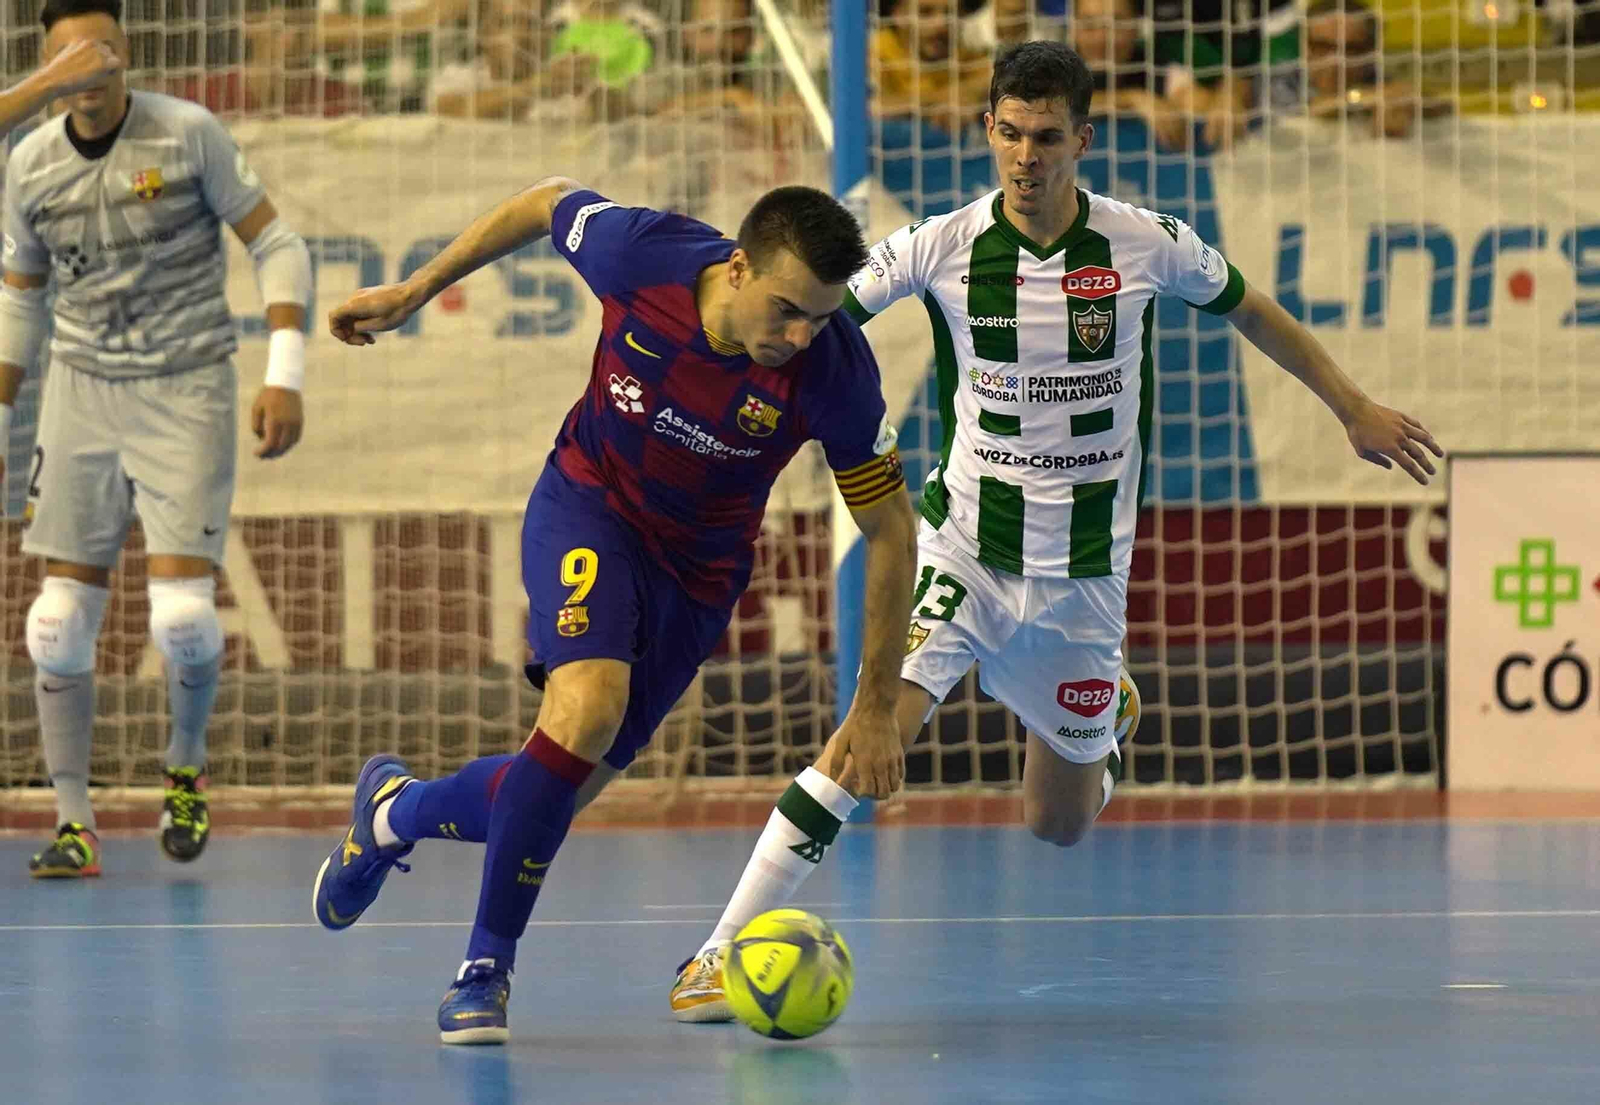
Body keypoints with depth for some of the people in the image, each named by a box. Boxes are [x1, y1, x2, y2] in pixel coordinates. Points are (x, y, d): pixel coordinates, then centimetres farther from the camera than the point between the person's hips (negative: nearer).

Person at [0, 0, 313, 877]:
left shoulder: (189, 136, -8)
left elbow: (277, 246, -4)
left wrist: (284, 375, -13)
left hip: (186, 394, -3)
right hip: (81, 393, 3)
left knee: (182, 615, -13)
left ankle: (186, 769, 17)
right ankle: (74, 825, 7)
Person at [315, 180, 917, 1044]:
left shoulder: (836, 372, -27)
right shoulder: (641, 255, -27)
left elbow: (890, 528, -14)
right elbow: (548, 201, -4)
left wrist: (875, 706, -11)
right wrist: (413, 293, 6)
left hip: (700, 566, 2)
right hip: (589, 505, -2)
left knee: (559, 792, 1)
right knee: (588, 703, -29)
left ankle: (394, 812, 35)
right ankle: (486, 968, -13)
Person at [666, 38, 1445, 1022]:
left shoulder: (1149, 245, -8)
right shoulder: (941, 248, -11)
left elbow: (1250, 311, 11)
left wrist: (1355, 408, 17)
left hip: (1086, 573, 2)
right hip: (966, 549, -2)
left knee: (1060, 826, 10)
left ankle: (1089, 737, 49)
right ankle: (720, 956, -24)